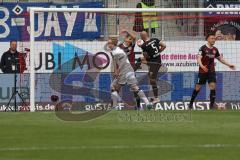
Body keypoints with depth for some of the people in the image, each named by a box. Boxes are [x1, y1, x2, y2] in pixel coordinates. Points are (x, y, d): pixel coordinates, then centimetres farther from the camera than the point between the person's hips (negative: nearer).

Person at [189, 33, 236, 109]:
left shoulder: (215, 50, 5)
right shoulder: (203, 48, -12)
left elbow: (220, 58, 20)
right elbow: (199, 59, -21)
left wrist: (228, 65, 18)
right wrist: (202, 66, -39)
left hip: (211, 71, 4)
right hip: (202, 71, -4)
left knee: (213, 87, -10)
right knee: (197, 88, 4)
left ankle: (212, 105, -7)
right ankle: (191, 104, 22)